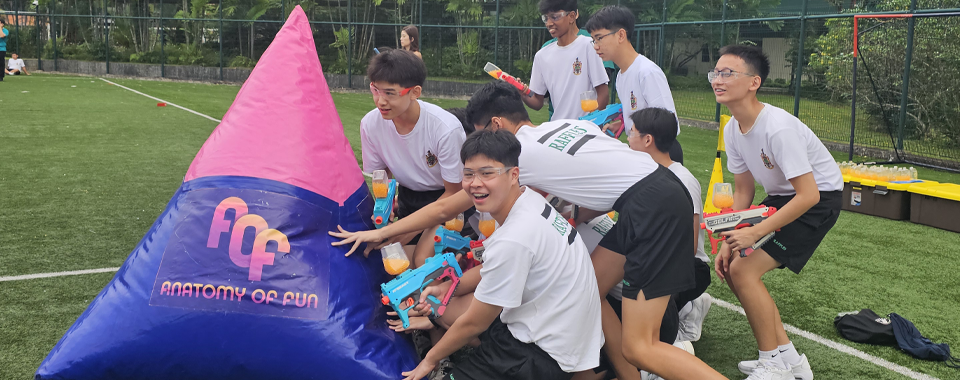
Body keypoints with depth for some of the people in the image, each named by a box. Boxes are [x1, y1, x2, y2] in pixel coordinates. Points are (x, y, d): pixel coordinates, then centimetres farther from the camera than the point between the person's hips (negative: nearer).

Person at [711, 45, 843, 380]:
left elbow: (808, 196, -30)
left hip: (819, 199, -9)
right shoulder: (733, 129, -4)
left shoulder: (778, 128, -31)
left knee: (744, 269, -18)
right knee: (731, 266, 4)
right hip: (780, 197, 9)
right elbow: (743, 191, 5)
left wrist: (755, 233, -30)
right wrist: (730, 242, -4)